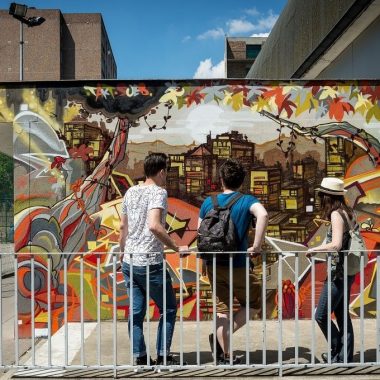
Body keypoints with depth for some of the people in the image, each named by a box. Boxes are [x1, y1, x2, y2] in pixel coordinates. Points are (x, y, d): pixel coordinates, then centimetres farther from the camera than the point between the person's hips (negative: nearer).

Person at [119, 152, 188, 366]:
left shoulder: (131, 192, 10)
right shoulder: (158, 192, -12)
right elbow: (154, 226, -27)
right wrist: (176, 248, -20)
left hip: (129, 262, 7)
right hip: (150, 263, -7)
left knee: (136, 311, 12)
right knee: (169, 309, 11)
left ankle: (140, 358, 18)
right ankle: (163, 357, 15)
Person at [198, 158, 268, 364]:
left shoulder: (208, 202, 3)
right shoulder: (246, 200, -9)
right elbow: (263, 215, -30)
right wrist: (256, 246, -23)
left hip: (213, 264, 4)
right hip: (236, 266, -4)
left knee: (222, 308, 16)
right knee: (254, 303, 16)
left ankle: (225, 355, 21)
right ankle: (220, 337, 5)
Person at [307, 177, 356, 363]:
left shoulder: (336, 214, -16)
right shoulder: (347, 212, 9)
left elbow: (336, 245, -26)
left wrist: (314, 249, -13)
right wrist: (321, 249, 13)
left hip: (338, 273, -9)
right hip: (346, 272, 9)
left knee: (321, 315, 0)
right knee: (342, 315, 14)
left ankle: (338, 353, 10)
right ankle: (345, 357, 22)